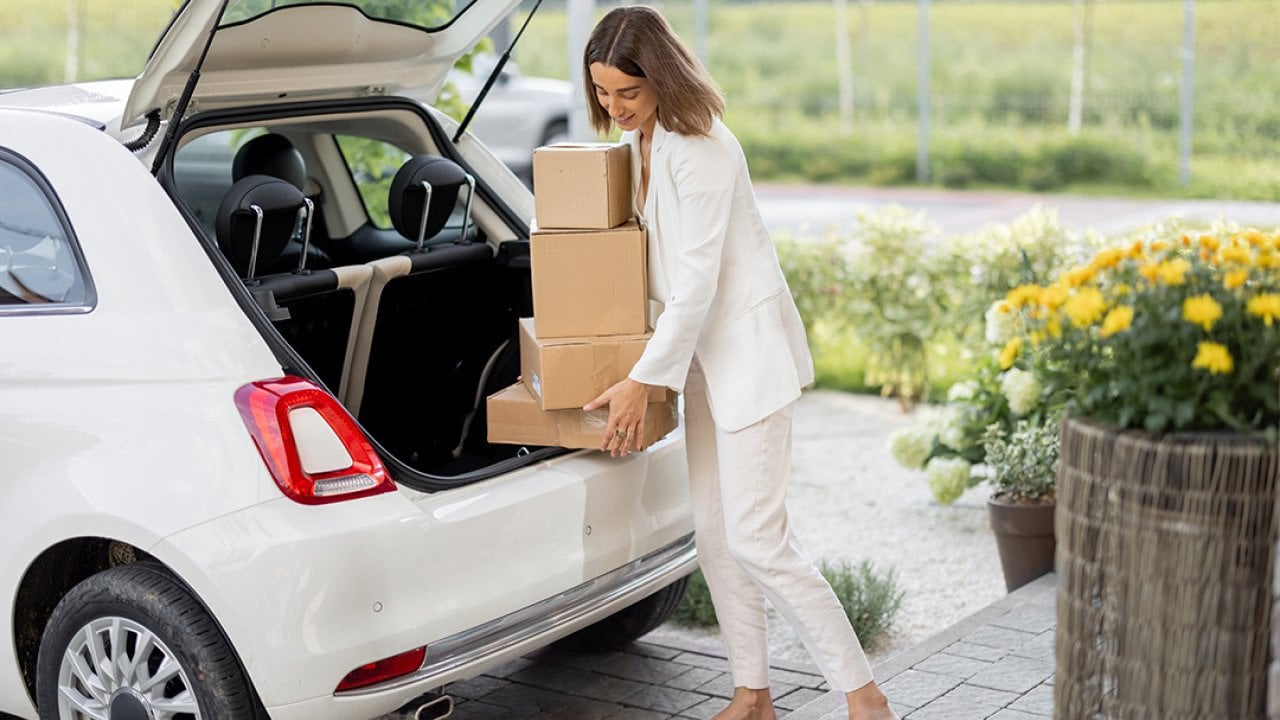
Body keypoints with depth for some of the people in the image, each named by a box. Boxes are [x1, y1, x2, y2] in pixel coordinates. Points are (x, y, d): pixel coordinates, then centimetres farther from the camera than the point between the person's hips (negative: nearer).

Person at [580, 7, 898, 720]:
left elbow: (696, 284, -22)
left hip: (750, 346, -9)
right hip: (706, 352, 9)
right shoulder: (640, 142, 8)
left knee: (756, 538, -10)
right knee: (715, 535, 10)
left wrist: (642, 382, -18)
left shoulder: (700, 149, -21)